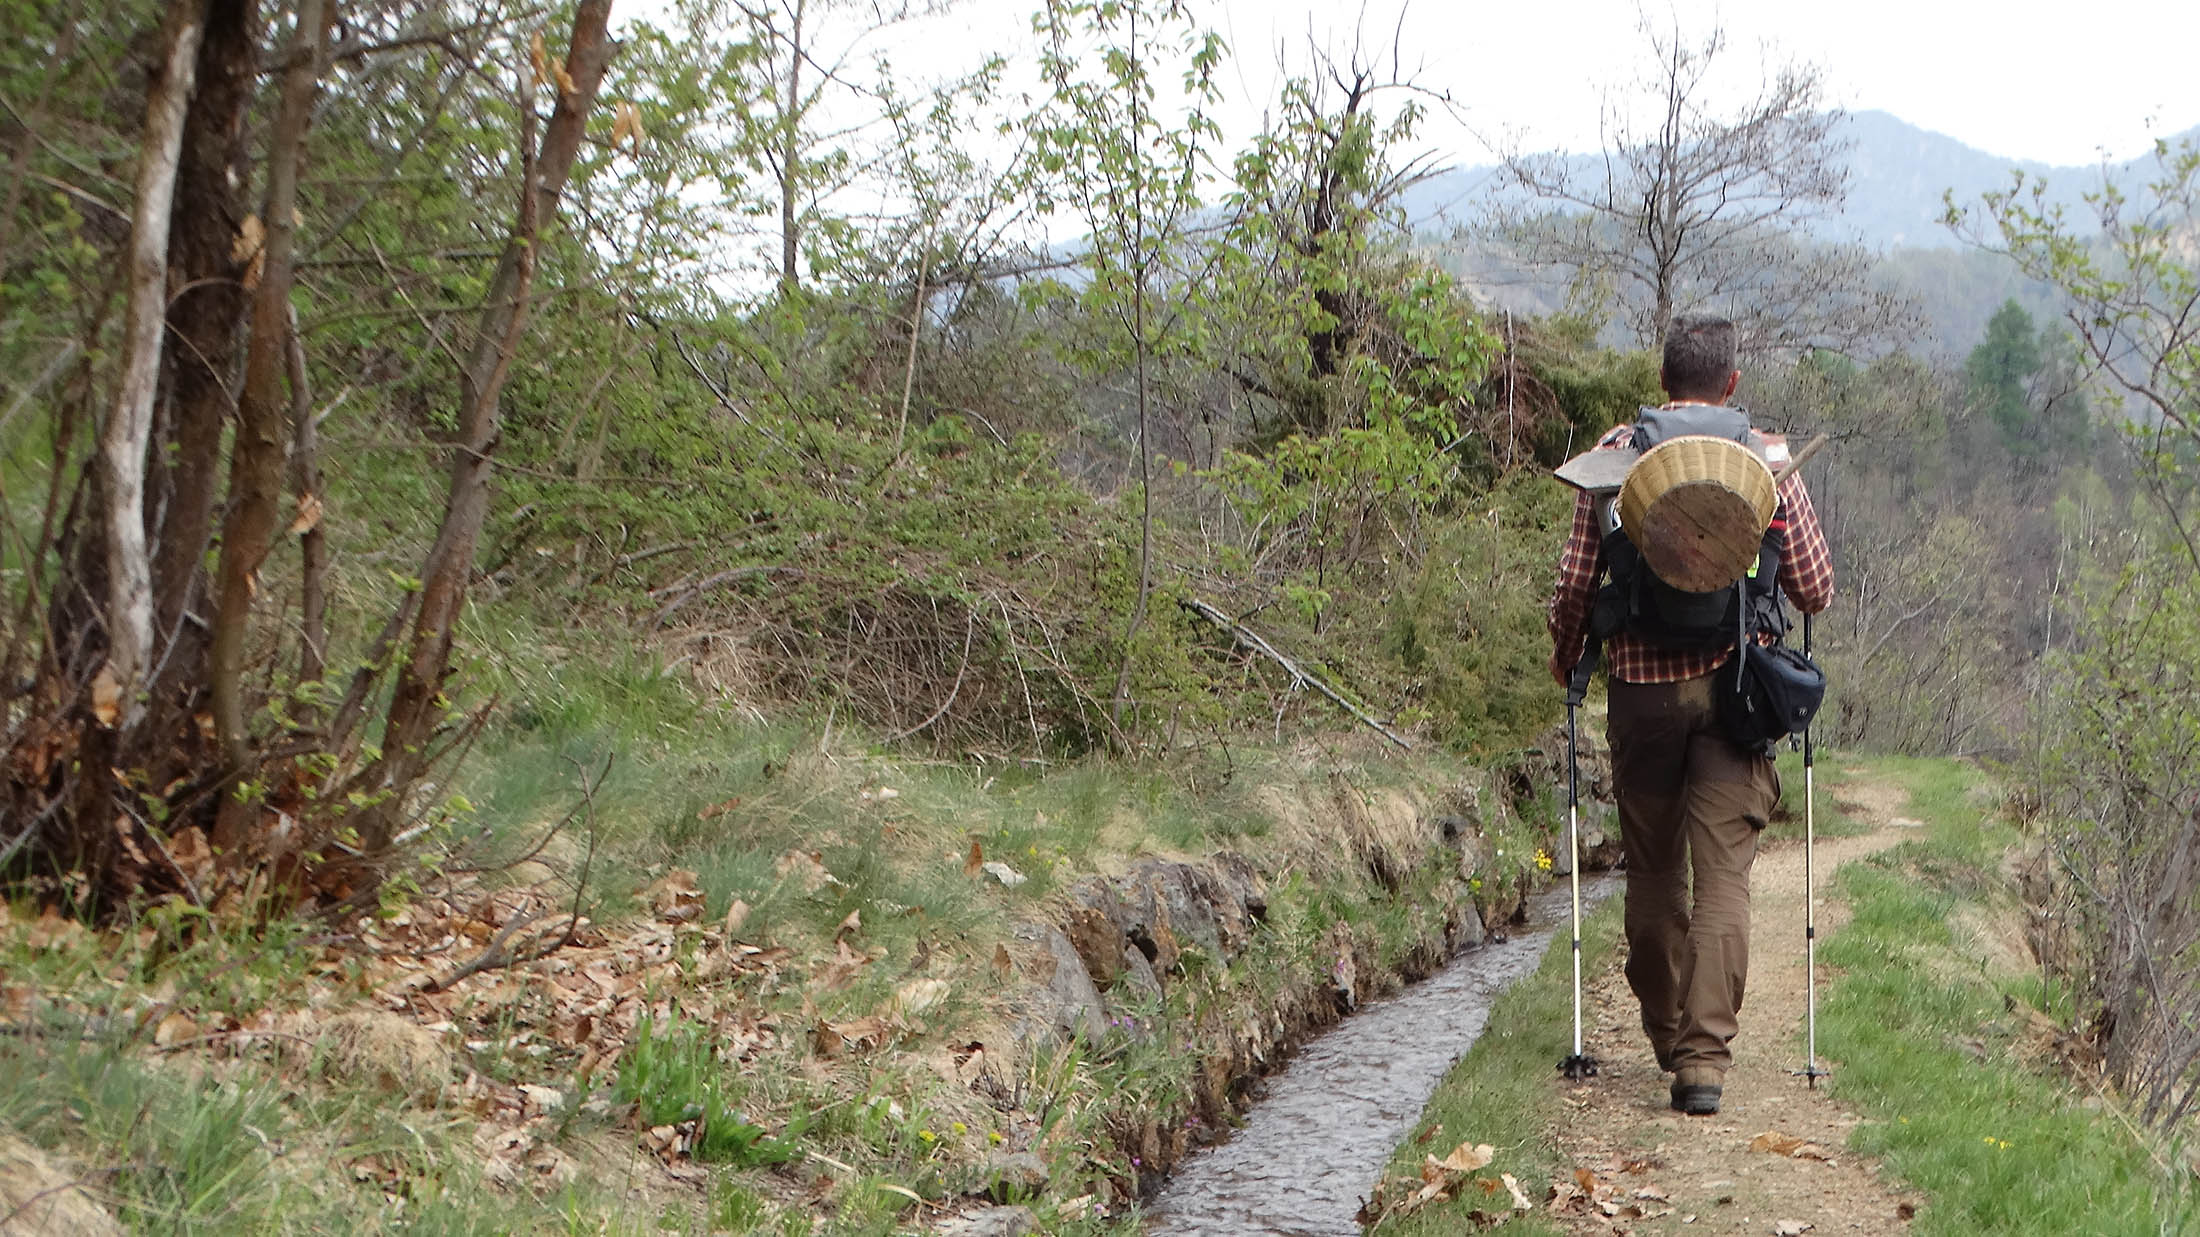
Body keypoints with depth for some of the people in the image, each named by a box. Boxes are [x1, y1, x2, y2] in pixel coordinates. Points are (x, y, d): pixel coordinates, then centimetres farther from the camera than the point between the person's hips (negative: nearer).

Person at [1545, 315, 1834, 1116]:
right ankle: (1704, 1058, -10)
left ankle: (1667, 1039, 27)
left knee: (1653, 870, 15)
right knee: (1723, 875, -1)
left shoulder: (1615, 453, 2)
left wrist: (1565, 659, 19)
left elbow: (1575, 581, 1)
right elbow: (1815, 590, 4)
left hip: (1642, 686, 1)